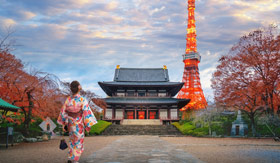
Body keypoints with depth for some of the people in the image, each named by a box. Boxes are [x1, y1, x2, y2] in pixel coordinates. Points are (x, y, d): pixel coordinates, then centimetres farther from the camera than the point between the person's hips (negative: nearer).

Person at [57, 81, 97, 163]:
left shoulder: (68, 100, -8)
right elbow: (87, 113, -19)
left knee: (72, 140, 24)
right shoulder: (83, 100, -21)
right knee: (78, 141, 11)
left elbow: (63, 112, -2)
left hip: (70, 124, 4)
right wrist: (88, 125, -9)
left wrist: (63, 124, 9)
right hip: (79, 125, -4)